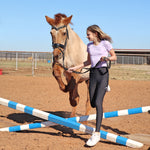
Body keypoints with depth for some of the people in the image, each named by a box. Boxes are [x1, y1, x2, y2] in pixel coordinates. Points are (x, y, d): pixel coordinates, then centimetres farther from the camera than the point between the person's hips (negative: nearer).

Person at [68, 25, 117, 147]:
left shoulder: (105, 43, -3)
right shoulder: (90, 45, 12)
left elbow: (114, 57, 4)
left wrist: (106, 58, -17)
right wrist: (75, 68, 17)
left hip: (103, 73, -6)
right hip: (93, 74, 6)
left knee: (98, 102, -16)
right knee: (92, 103, 8)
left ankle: (97, 134, -16)